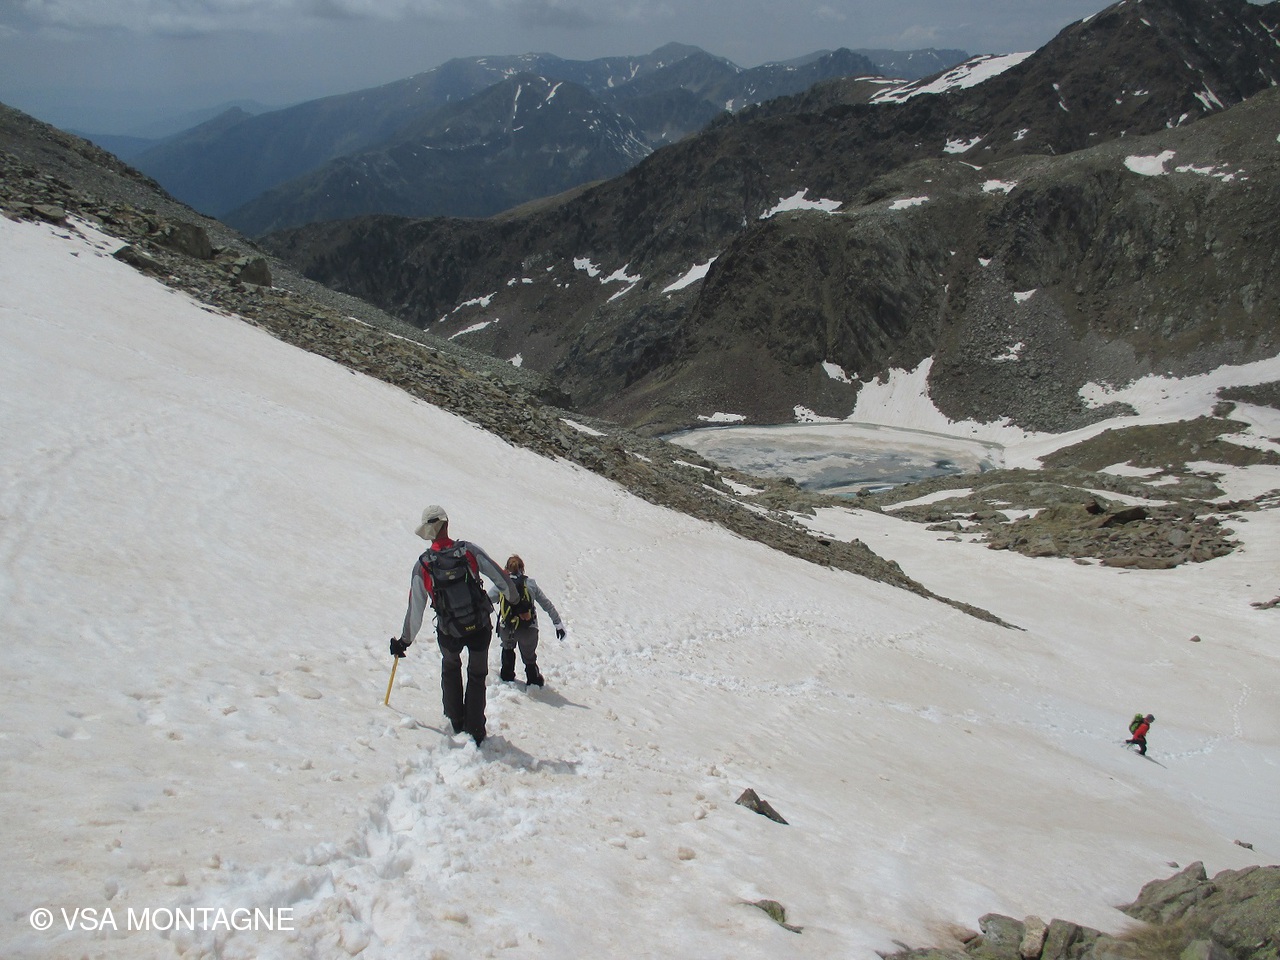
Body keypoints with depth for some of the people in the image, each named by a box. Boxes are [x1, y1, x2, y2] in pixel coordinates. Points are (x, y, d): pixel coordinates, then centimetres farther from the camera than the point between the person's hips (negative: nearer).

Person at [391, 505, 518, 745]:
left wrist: (404, 641, 10)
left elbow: (415, 609, -3)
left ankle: (456, 722, 31)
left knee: (450, 668, 31)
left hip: (449, 634, 1)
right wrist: (513, 596, 16)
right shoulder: (468, 550, -12)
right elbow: (499, 575, -5)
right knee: (477, 676, 20)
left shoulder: (423, 565, -9)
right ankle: (475, 731, 16)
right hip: (480, 628, -1)